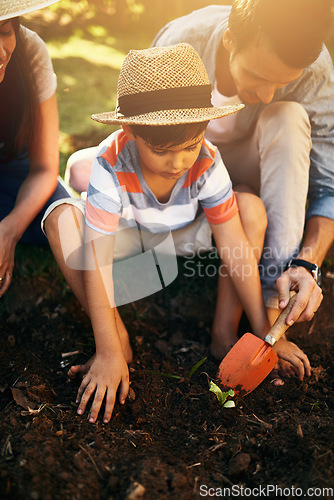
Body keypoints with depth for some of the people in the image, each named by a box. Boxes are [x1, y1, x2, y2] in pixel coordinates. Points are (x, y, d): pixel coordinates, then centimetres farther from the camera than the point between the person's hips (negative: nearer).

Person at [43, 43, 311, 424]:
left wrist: (264, 332, -22)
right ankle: (119, 339, -22)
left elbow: (236, 246, -25)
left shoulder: (207, 163, -29)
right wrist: (109, 354, -37)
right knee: (61, 218, -31)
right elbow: (96, 262, -37)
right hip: (126, 235, -1)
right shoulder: (111, 167, -35)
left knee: (253, 208, -25)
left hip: (184, 235, 1)